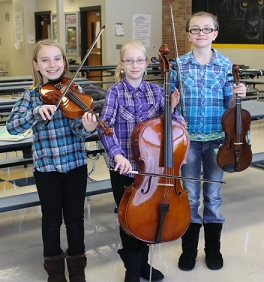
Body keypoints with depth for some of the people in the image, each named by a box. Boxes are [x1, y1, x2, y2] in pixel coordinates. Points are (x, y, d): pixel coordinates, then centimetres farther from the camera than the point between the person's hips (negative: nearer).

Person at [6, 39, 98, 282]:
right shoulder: (31, 95, -2)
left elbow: (78, 130, -13)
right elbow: (12, 126, -14)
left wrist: (88, 127, -36)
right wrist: (37, 112, -29)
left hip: (76, 163, 0)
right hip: (46, 166, 0)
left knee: (75, 218, 11)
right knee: (52, 219, 12)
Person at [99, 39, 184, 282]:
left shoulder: (156, 91, 1)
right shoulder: (115, 92, -8)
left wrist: (172, 108, -19)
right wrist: (117, 154, -38)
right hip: (123, 167, -3)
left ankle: (143, 262, 36)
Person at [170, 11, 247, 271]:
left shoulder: (225, 65, -1)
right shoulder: (179, 64, -2)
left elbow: (229, 105, 3)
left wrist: (237, 95, -17)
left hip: (216, 138, 1)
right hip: (188, 138, 0)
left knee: (213, 195, 11)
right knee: (190, 196, 9)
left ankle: (213, 248, 28)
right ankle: (189, 248, 25)